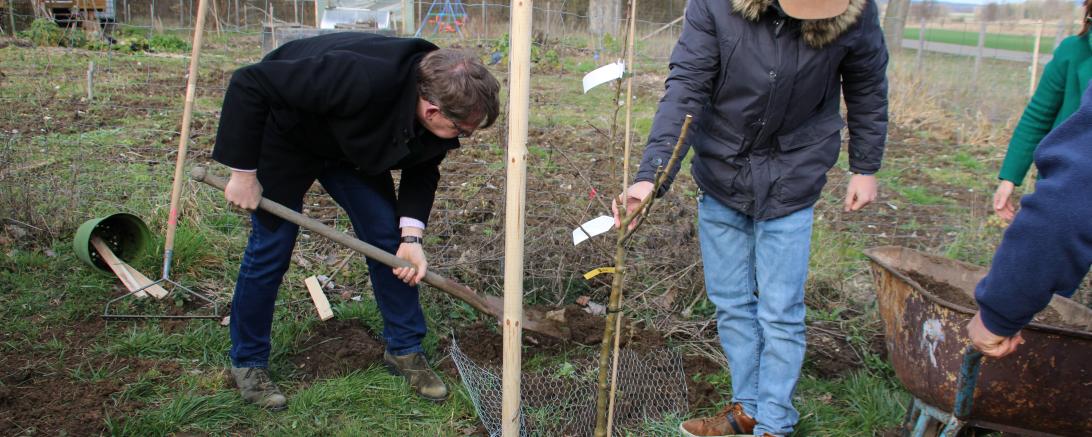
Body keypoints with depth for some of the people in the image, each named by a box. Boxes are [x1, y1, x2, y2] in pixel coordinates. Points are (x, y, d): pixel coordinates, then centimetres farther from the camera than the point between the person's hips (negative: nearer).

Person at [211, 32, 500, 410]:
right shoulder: (363, 80, -44)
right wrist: (243, 171, -29)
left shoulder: (440, 99, -23)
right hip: (283, 136, -5)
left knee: (388, 236, -1)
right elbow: (248, 83, -36)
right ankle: (246, 361, 18)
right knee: (271, 247, -3)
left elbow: (422, 169, -4)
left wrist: (411, 234, -18)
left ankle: (404, 348, 14)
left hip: (351, 145, 6)